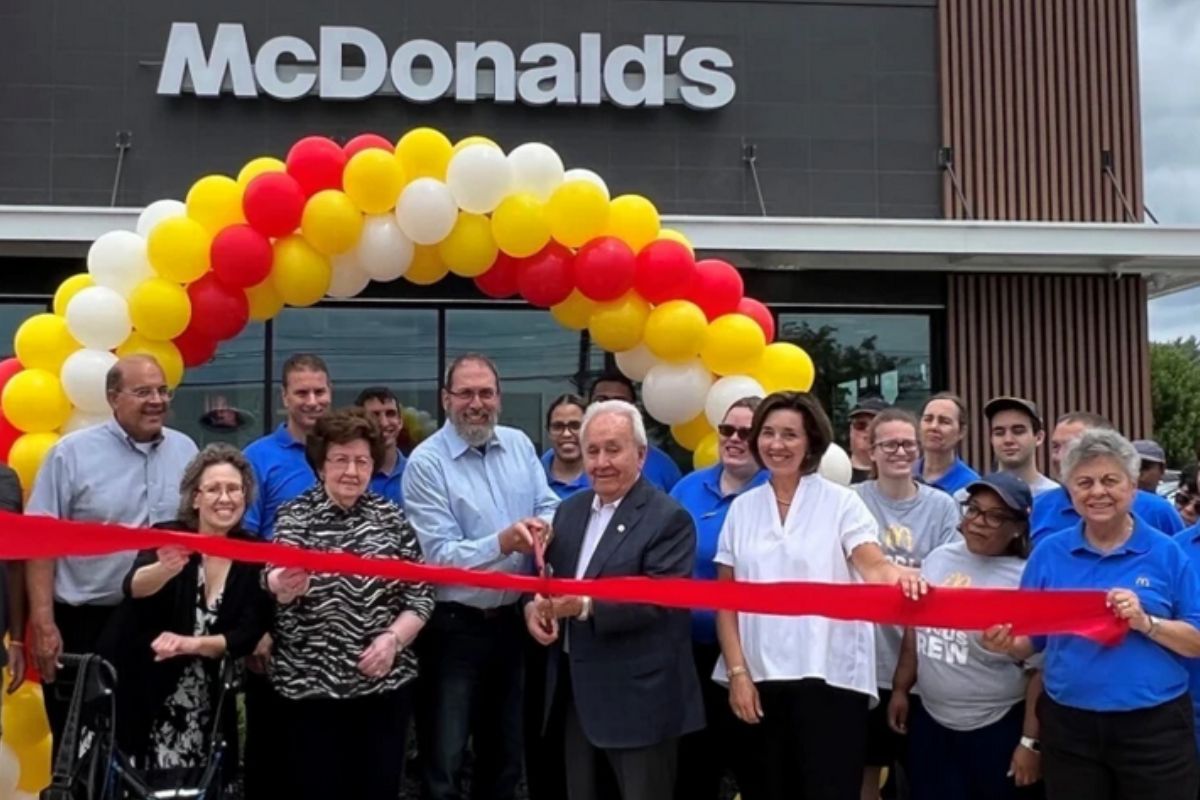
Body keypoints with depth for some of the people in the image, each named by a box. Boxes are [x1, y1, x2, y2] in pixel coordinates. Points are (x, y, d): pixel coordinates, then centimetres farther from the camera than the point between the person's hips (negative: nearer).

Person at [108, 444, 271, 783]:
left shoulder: (255, 555, -2)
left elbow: (249, 635, -6)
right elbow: (134, 587, -28)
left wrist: (191, 644, -21)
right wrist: (165, 569, -49)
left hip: (210, 704, 2)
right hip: (144, 694, -2)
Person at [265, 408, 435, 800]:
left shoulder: (392, 517, 6)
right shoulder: (295, 516, 1)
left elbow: (420, 597, 6)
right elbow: (277, 582, -17)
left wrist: (393, 638, -12)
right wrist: (283, 585, -40)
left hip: (385, 683, 2)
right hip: (310, 684, -2)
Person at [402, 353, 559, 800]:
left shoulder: (519, 445, 4)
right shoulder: (426, 462, -13)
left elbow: (549, 507, 4)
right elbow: (439, 555, -18)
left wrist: (545, 527, -19)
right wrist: (503, 543, -31)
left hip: (513, 622, 5)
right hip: (454, 629, -5)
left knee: (507, 753, 20)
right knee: (444, 762, 5)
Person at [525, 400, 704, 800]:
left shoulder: (668, 519, -11)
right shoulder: (569, 510, 12)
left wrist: (585, 606, -30)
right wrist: (533, 605, -8)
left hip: (638, 699, -7)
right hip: (575, 691, 7)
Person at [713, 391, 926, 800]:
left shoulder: (841, 502, 0)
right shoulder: (742, 508, 8)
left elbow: (873, 566, -15)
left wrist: (895, 574, -39)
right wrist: (737, 671, 0)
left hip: (829, 675, -3)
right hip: (760, 677, 3)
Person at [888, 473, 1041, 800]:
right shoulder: (938, 559, 3)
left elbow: (1040, 671, -13)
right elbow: (915, 631, 14)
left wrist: (1031, 742, -13)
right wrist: (900, 689, 17)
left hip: (999, 729, -5)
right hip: (931, 720, 5)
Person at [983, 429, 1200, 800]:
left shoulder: (1167, 553, -1)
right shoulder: (1049, 553, 4)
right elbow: (1031, 640, 6)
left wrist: (1147, 623, -18)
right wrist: (1007, 644, -15)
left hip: (1155, 727, -1)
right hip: (1070, 726, 2)